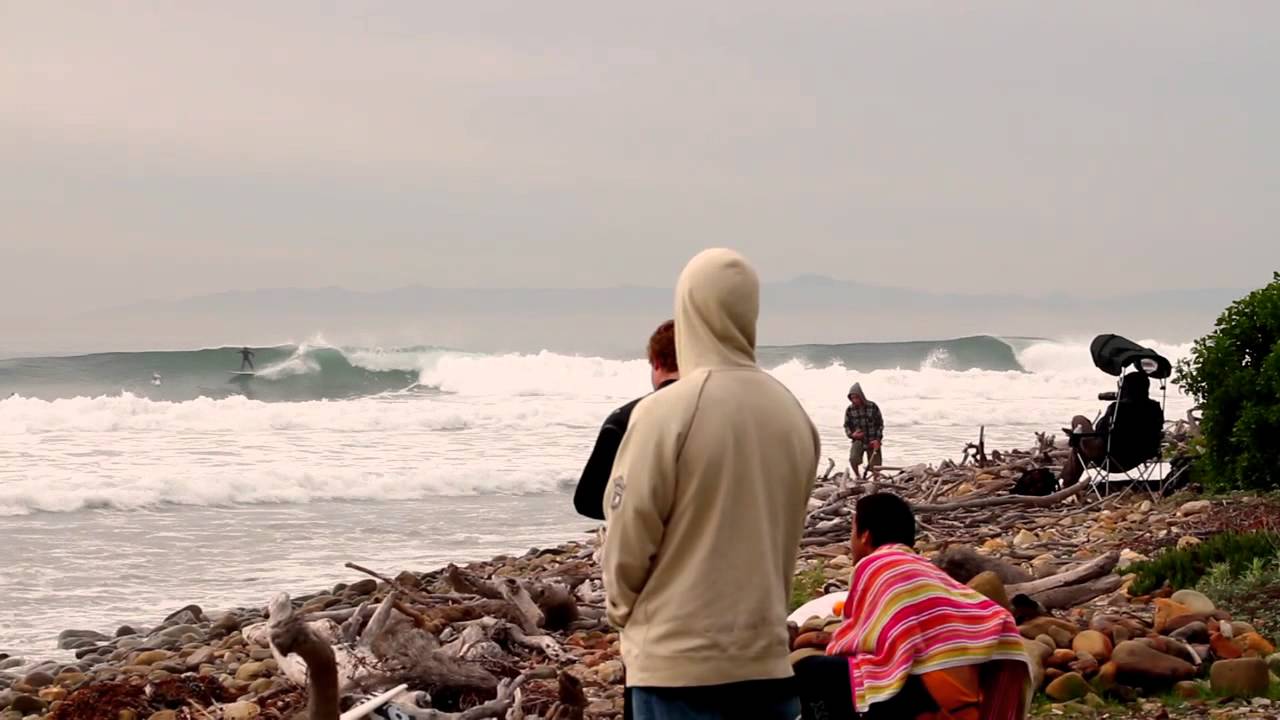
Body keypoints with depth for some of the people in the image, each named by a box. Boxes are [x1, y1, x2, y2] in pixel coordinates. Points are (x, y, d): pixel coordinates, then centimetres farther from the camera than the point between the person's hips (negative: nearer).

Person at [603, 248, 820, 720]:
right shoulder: (793, 415, 4)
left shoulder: (666, 413, -13)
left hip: (679, 656, -5)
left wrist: (623, 608, 10)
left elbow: (629, 537, -8)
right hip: (765, 651, 5)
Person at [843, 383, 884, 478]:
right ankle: (857, 476, 4)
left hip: (873, 441, 0)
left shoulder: (873, 407, -7)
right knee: (853, 459, -24)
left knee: (875, 466, 2)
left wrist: (878, 439, -10)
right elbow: (847, 425, 7)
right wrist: (851, 434, -14)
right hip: (858, 440, 0)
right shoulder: (849, 410, -3)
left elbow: (880, 424, 0)